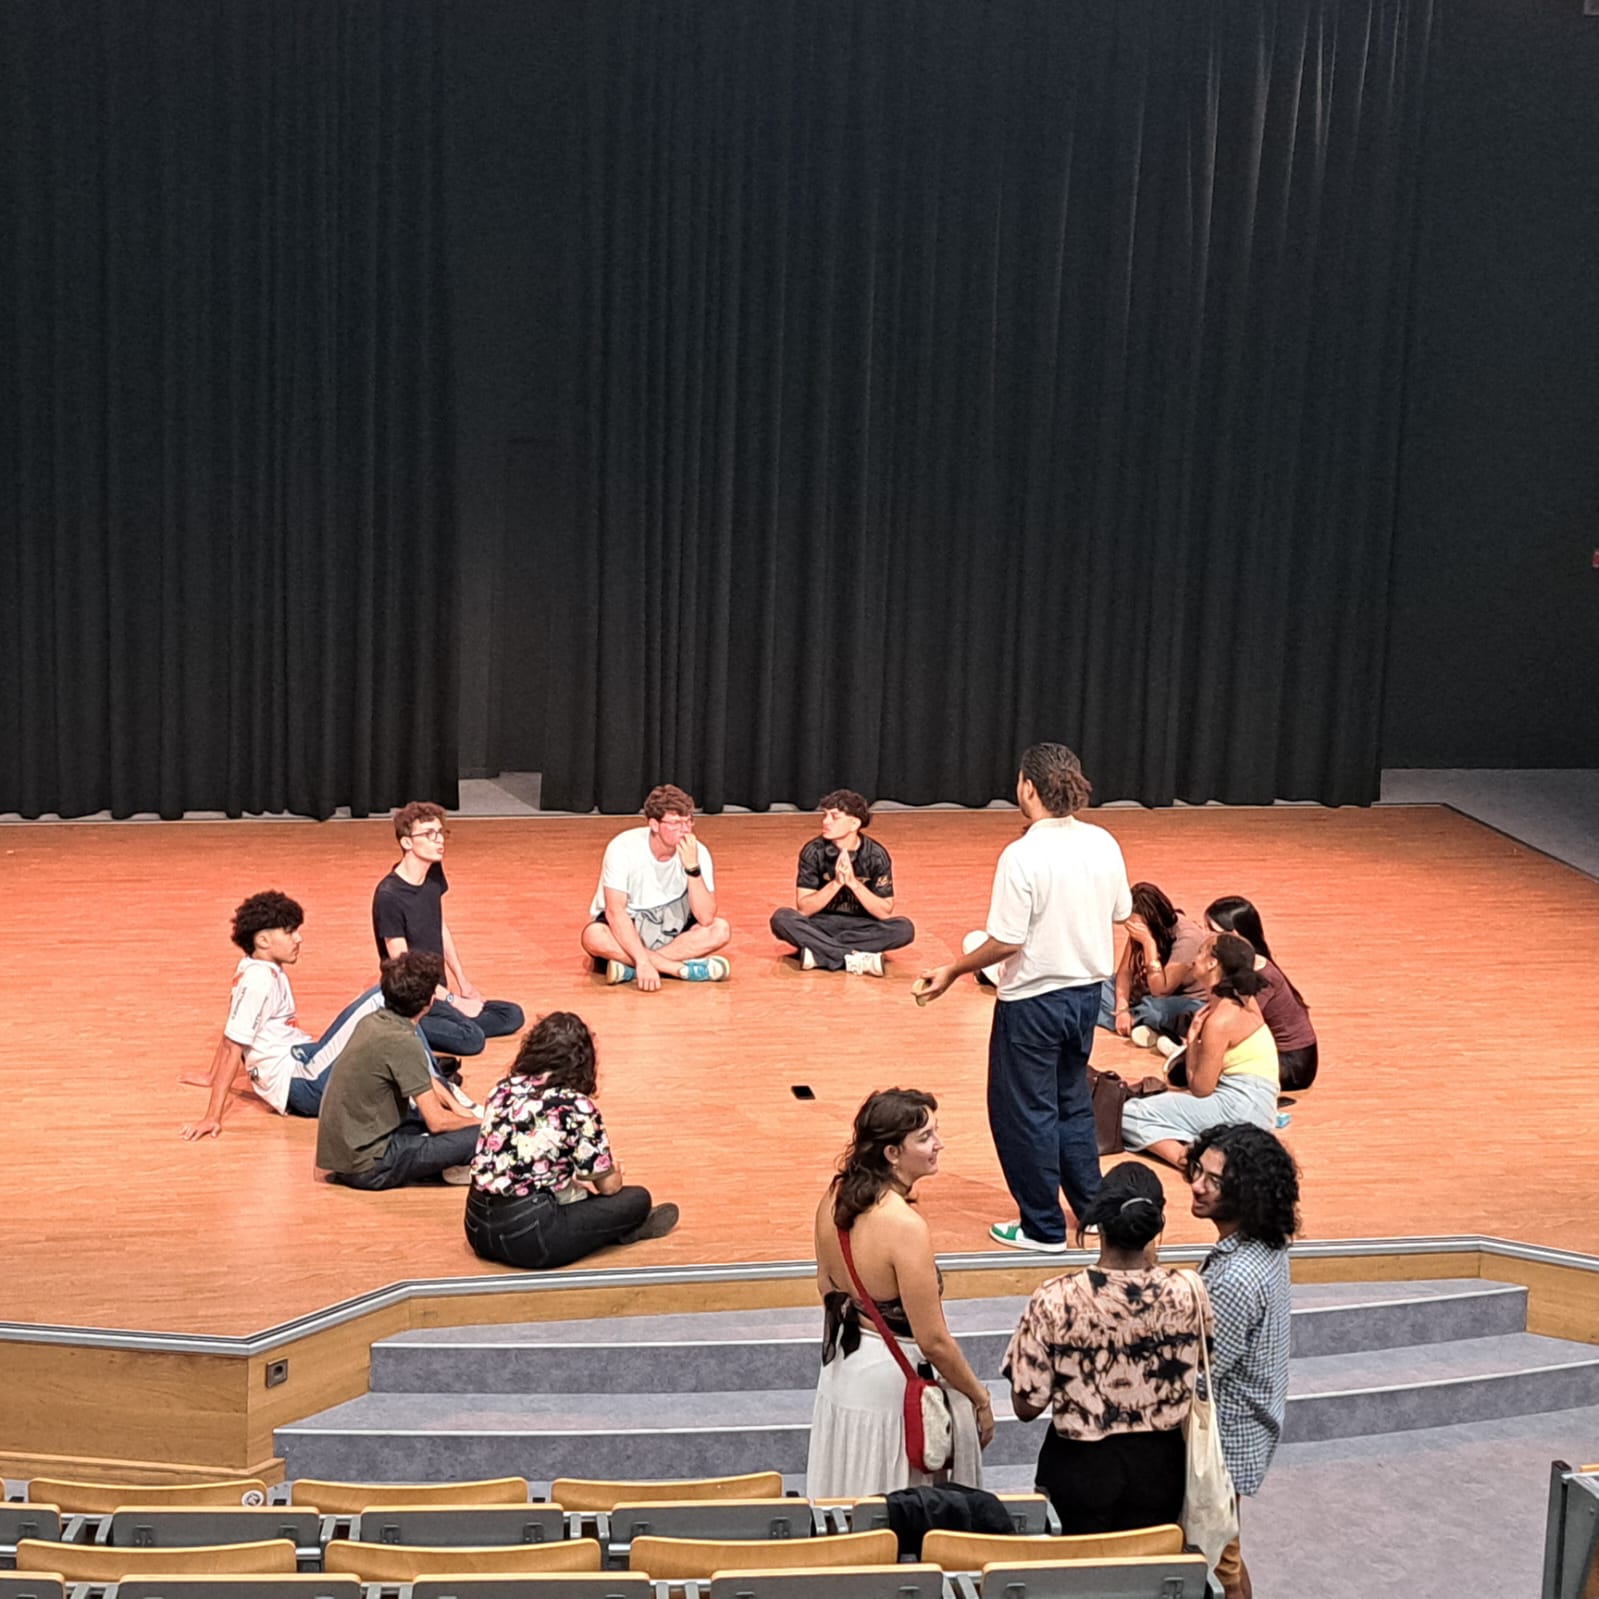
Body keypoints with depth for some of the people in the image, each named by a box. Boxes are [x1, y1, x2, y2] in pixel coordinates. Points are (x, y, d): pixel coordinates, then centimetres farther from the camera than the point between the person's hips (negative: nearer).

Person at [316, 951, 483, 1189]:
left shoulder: (372, 1021, 4)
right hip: (368, 1167, -9)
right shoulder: (403, 1042, -21)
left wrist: (456, 1108, 10)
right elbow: (437, 1122, -17)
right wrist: (479, 1123, 0)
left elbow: (426, 1079, 21)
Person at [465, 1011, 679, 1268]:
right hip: (529, 1238, -7)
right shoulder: (576, 1106, -11)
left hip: (477, 1228, 7)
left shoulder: (504, 1090, 5)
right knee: (637, 1199, 9)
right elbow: (608, 1186, 0)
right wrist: (614, 1171, 23)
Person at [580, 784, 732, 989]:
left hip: (670, 932, 3)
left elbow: (706, 919, -22)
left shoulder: (697, 852, -15)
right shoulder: (624, 848, -21)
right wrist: (642, 961, -37)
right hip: (624, 933, -3)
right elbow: (615, 911, -27)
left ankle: (628, 967, -26)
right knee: (594, 936, -35)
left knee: (720, 930, -22)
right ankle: (686, 969, -32)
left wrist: (692, 867, -32)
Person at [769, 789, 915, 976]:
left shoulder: (876, 855, -10)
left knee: (904, 928, -28)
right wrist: (836, 883, -28)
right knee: (782, 917, -29)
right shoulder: (814, 852, -10)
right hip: (822, 925, 0)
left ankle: (818, 950, -29)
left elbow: (885, 912, -12)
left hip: (862, 928, 0)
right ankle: (855, 959, -35)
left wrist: (853, 882, -26)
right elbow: (803, 909, -13)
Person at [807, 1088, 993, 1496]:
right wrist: (980, 1399, -8)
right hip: (891, 1381, -8)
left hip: (841, 1369, 8)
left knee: (850, 1516, 21)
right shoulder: (905, 1226, -29)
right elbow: (934, 1341, -22)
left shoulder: (835, 1198, -6)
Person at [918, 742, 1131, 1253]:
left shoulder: (1023, 856, -23)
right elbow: (1121, 913, 8)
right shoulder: (1103, 845, -3)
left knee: (1024, 1110, 8)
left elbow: (1006, 942, -22)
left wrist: (951, 972, -8)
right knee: (1072, 1101, 23)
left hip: (1033, 999, -7)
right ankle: (1094, 1207, 30)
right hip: (1088, 990, 7)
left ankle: (1042, 1227, 16)